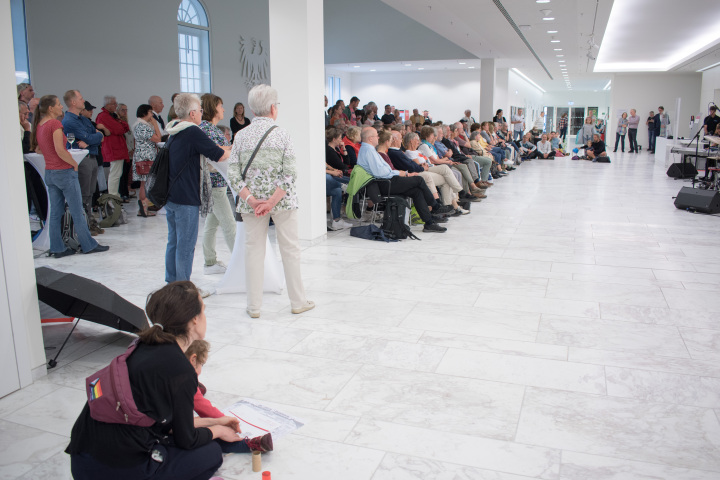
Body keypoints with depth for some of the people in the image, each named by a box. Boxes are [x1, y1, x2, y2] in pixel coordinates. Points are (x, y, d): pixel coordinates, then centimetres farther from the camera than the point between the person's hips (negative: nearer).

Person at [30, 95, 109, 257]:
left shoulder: (39, 125, 8)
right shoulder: (55, 123, -15)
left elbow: (37, 149, 18)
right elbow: (60, 150, -22)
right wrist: (74, 163, -10)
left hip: (49, 172, 8)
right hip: (64, 171, -8)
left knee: (55, 213, 11)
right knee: (77, 213, 2)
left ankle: (57, 249, 15)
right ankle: (89, 245, 10)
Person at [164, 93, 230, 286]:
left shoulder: (174, 132, 11)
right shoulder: (193, 132, -16)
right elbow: (219, 155, -13)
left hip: (170, 196, 9)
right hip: (186, 198, -9)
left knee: (174, 242, 16)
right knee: (186, 245, -1)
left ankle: (171, 283, 25)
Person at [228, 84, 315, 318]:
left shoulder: (241, 135, 0)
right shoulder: (281, 133, -6)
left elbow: (233, 173, -6)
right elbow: (290, 173, -14)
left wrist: (251, 200, -9)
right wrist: (272, 201, -15)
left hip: (251, 203, 2)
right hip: (283, 201, -2)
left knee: (253, 251, 10)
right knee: (290, 250, 10)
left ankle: (254, 306, 16)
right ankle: (298, 301, 21)